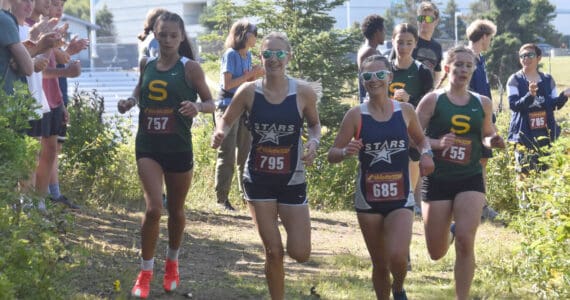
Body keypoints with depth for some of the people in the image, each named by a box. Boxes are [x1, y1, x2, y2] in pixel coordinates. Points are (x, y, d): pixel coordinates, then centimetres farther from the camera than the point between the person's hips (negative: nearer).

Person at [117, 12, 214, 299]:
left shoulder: (190, 68, -7)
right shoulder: (146, 64, 2)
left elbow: (211, 103, -3)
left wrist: (198, 107, -25)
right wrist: (130, 101, -1)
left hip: (178, 148, -1)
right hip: (148, 147, 1)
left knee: (176, 211, 14)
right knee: (153, 209, -13)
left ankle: (172, 263, 39)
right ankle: (145, 272, 1)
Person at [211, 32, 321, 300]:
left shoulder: (304, 92, -8)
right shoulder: (249, 92, -8)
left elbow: (314, 124, 9)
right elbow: (227, 121, 4)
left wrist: (313, 143, -12)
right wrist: (219, 134, -18)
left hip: (292, 180, 0)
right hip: (258, 179, 0)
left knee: (300, 254, -1)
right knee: (273, 251, -1)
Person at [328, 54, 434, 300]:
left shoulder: (405, 111, 1)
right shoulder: (356, 115, -3)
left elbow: (421, 140, 19)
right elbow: (332, 154, -1)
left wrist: (426, 153, -3)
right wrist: (346, 152, -23)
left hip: (400, 198, 0)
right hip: (368, 199, 0)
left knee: (397, 257, -17)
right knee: (379, 264, 7)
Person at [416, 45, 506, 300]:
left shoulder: (483, 104, 5)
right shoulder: (432, 100, -5)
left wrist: (493, 141, -3)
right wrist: (437, 143, -23)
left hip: (470, 180, 1)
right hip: (437, 180, -1)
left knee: (465, 241, -18)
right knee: (437, 253, 7)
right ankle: (448, 232, 45)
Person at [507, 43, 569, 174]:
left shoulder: (547, 79, 8)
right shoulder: (515, 80, -3)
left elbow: (555, 105, 10)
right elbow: (513, 105, -14)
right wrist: (530, 95, -30)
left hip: (546, 133, 4)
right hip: (524, 134, -4)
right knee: (525, 172, -7)